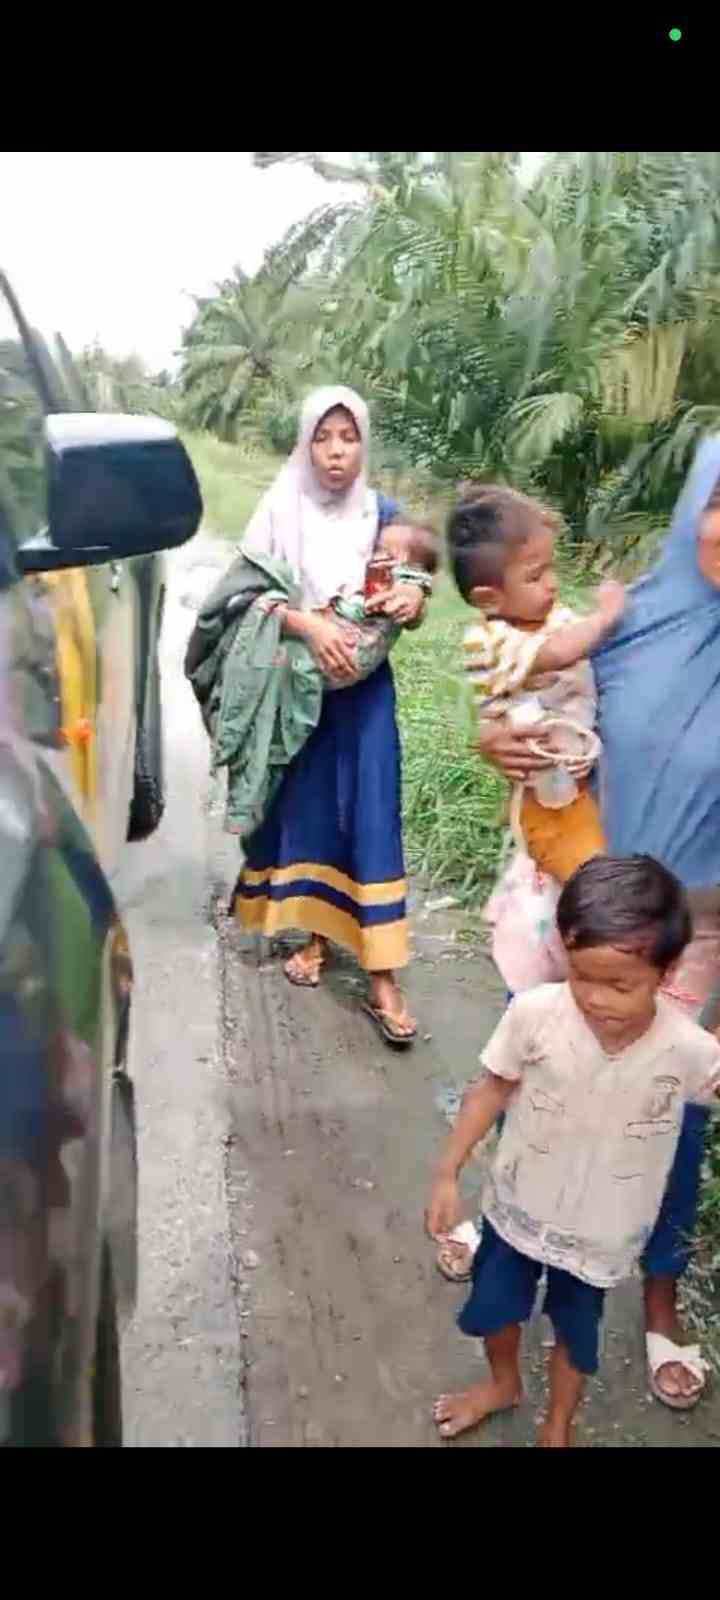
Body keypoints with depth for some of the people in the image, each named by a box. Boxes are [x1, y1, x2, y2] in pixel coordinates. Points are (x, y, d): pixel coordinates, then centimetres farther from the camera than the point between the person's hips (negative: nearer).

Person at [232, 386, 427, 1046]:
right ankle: (315, 934, 28)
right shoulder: (280, 511, -3)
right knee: (307, 806, 8)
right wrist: (311, 625, -23)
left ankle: (383, 978, -4)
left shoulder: (383, 514, 2)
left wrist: (414, 600, -17)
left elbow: (407, 612, 6)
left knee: (372, 814, -5)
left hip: (365, 688, 0)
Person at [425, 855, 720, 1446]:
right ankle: (503, 1383, 61)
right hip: (519, 1204, 1)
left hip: (600, 1229, -1)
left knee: (576, 1331, 24)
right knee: (492, 1308, 25)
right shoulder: (534, 1013, -29)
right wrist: (448, 1175, -7)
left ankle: (558, 1426, 57)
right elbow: (493, 1088, -12)